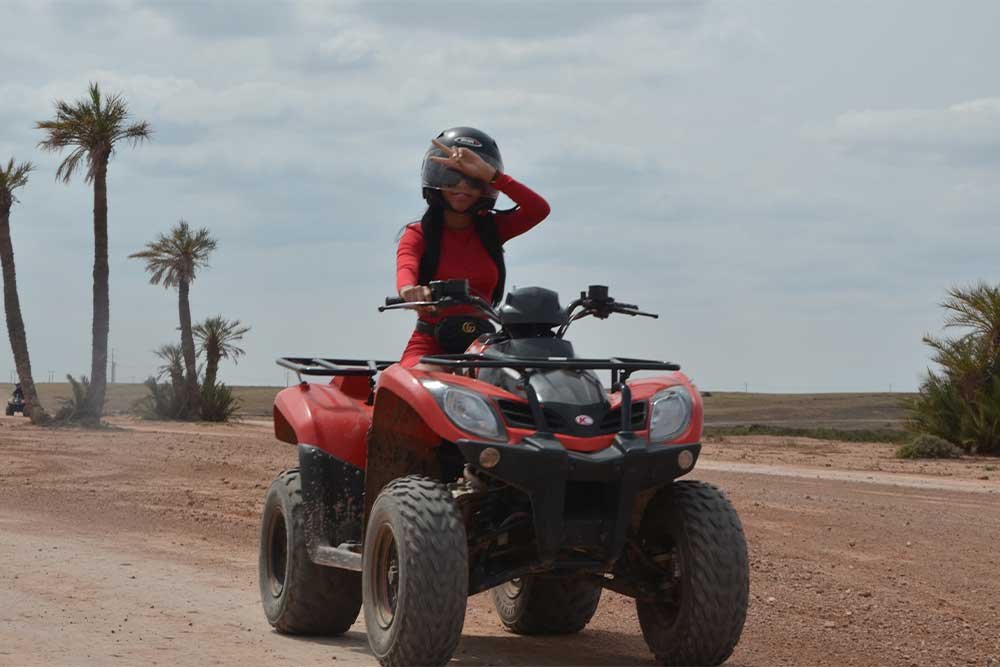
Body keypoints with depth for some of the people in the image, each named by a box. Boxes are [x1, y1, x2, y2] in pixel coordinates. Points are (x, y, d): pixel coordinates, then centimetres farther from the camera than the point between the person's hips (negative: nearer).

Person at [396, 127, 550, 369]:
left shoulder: (492, 229, 12)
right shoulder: (418, 233, 4)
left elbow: (540, 209, -7)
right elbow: (406, 268, -19)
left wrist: (487, 173, -17)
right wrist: (409, 290, -46)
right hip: (430, 346, -2)